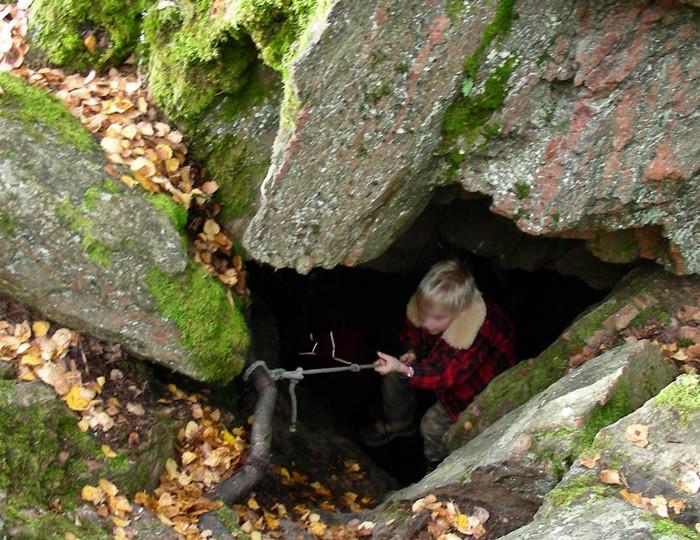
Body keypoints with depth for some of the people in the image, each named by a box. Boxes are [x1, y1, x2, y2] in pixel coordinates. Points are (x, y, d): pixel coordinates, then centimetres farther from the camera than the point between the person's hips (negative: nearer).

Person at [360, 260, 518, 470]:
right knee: (393, 372, -7)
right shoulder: (427, 305, -25)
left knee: (434, 424, -13)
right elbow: (411, 331, -3)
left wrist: (404, 369, -56)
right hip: (440, 356, 6)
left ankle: (436, 467, 19)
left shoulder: (477, 333, -42)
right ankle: (399, 423, 22)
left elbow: (446, 374, -44)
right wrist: (410, 353, -24)